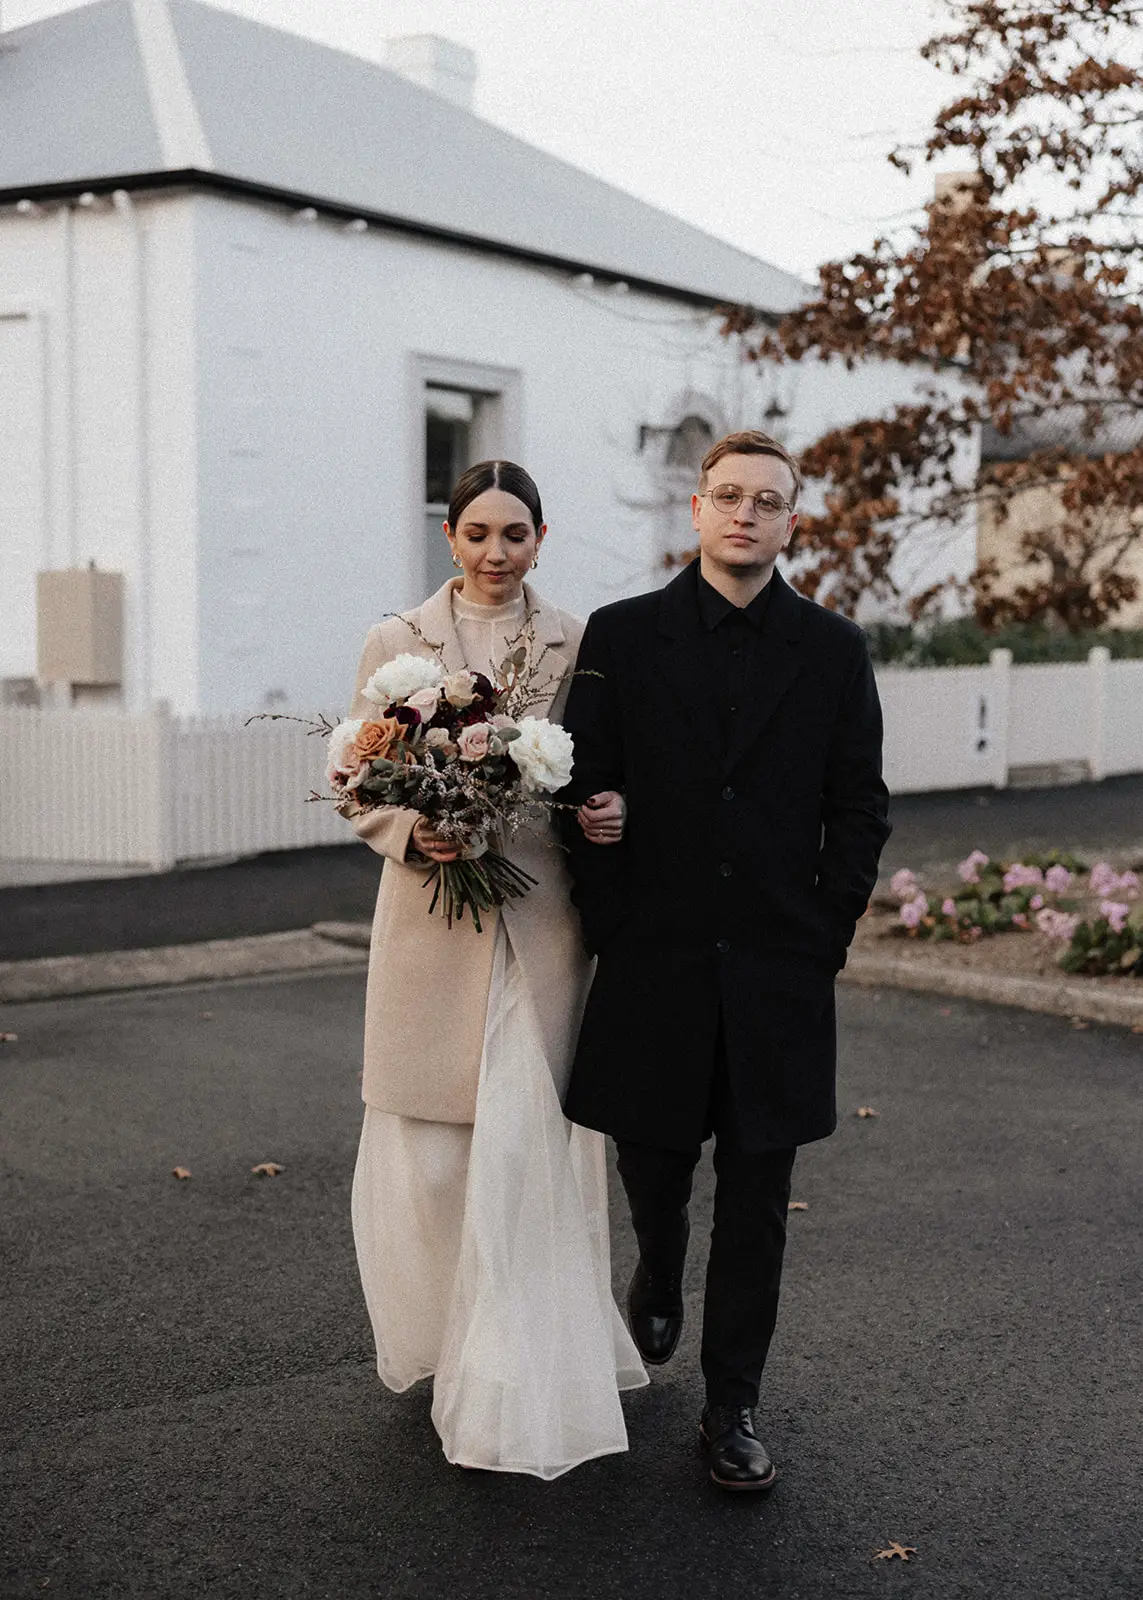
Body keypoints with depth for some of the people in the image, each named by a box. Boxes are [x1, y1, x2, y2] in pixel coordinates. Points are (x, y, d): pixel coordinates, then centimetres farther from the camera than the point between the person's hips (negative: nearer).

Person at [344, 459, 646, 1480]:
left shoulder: (577, 646, 5)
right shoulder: (396, 643, 5)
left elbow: (606, 775, 10)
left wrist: (612, 813, -12)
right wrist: (412, 833, -13)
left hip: (539, 921, -1)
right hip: (432, 917, 1)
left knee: (525, 1151, -3)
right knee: (428, 1152, 7)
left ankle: (516, 1391, 7)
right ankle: (443, 1333, 31)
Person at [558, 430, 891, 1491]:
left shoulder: (832, 649, 4)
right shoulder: (621, 637, 1)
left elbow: (858, 810, 5)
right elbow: (586, 795, 0)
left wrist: (823, 939, -2)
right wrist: (613, 934, -5)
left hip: (778, 971, 1)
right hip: (655, 966, 0)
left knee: (755, 1203, 6)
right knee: (651, 1169, 12)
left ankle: (731, 1409, 19)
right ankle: (659, 1275, 46)